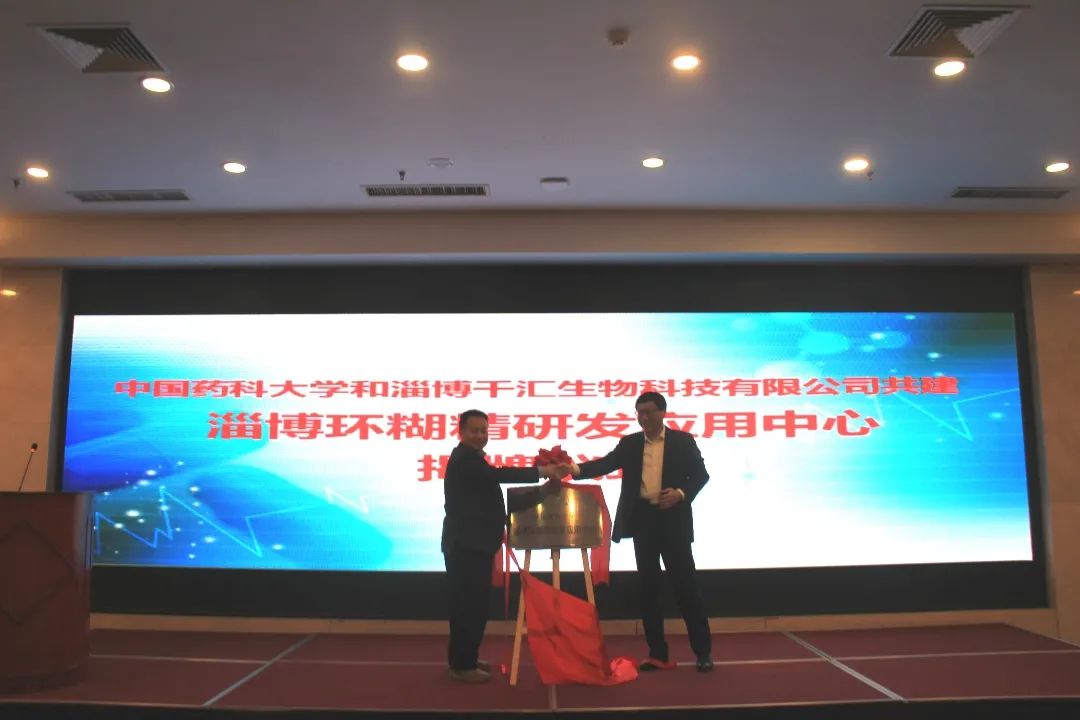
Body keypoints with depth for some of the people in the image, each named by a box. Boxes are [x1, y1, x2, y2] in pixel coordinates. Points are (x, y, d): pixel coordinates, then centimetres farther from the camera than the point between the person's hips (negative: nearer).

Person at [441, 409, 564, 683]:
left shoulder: (471, 458, 21)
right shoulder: (464, 458, -14)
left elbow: (487, 489, 22)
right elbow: (498, 474, -28)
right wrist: (542, 471, -30)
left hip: (473, 544, 11)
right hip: (465, 544, -11)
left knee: (472, 603, 15)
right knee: (469, 604, -7)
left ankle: (464, 658, 25)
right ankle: (462, 666, 0)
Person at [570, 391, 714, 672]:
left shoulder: (683, 440, 2)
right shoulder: (629, 443, 8)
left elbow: (700, 474, 2)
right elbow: (606, 463, -5)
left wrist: (681, 493, -16)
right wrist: (577, 469, -23)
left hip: (673, 521, -3)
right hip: (642, 520, 3)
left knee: (685, 585, -1)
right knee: (648, 587, 5)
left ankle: (703, 651, 11)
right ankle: (657, 653, 14)